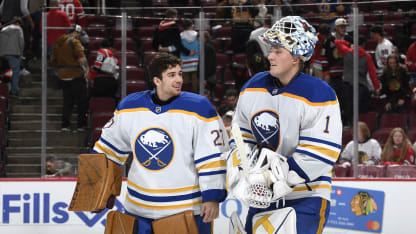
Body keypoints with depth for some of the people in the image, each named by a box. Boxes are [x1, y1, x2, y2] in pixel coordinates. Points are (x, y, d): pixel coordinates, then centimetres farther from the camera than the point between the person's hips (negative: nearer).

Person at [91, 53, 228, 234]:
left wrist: (212, 197, -12)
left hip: (187, 208, -3)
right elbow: (109, 145, 16)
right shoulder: (130, 106, 2)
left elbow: (212, 158, -9)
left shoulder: (199, 108, -9)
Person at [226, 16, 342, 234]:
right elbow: (241, 138, 12)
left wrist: (282, 181, -23)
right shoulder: (253, 87, 4)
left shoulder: (320, 95, -15)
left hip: (307, 198, -6)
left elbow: (318, 155, -18)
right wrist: (236, 174, -4)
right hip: (263, 198, 6)